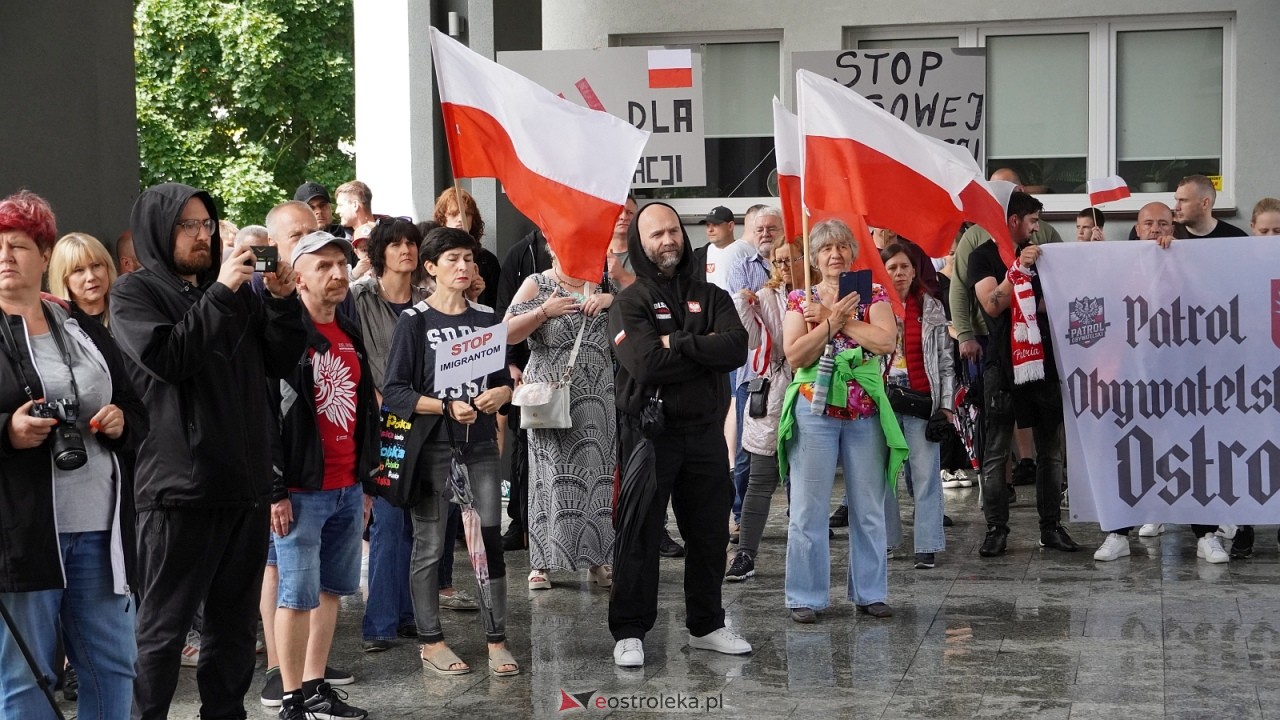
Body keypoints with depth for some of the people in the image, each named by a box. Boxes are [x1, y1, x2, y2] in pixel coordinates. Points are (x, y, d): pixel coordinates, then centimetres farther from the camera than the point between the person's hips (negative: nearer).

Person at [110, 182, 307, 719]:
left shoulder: (238, 290, 16)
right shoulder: (134, 293, 0)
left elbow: (281, 363, 12)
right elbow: (167, 358, -17)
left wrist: (283, 300, -2)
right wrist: (221, 294, -18)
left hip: (246, 482, 6)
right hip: (181, 487, -6)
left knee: (235, 623, 13)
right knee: (163, 626, -1)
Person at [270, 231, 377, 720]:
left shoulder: (351, 337, 15)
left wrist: (367, 483, 18)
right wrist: (275, 491, -17)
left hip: (348, 489, 7)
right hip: (302, 490, -7)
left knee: (330, 590, 12)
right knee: (298, 594, -2)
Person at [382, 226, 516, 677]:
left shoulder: (486, 321, 11)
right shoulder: (414, 322, -3)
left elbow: (505, 381, 16)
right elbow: (394, 392, -8)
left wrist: (499, 395, -7)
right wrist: (448, 408, -18)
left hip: (480, 444, 4)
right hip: (433, 447, -4)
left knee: (490, 541, 2)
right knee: (430, 545, 2)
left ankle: (496, 640, 9)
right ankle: (431, 642, 12)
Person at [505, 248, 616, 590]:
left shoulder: (603, 283, 11)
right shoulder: (537, 285, 3)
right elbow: (507, 333, -4)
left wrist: (611, 299, -7)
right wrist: (545, 311, -14)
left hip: (597, 401, 3)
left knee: (596, 474, 2)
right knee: (551, 475, -4)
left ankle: (597, 559, 8)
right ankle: (541, 562, 1)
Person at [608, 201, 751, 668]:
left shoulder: (711, 297, 11)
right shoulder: (630, 302, -1)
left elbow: (737, 348, -8)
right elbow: (647, 365, -18)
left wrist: (678, 343, -14)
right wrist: (707, 351, -11)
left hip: (705, 432, 4)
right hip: (650, 432, -4)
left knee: (709, 534, 11)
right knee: (640, 536, -1)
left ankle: (706, 626, 24)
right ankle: (628, 632, 7)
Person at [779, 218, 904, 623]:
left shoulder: (873, 295, 6)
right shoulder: (800, 300, 5)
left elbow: (886, 341, -12)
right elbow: (794, 355, -8)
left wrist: (834, 318, -12)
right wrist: (832, 321, -16)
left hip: (865, 412, 1)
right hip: (815, 410, -1)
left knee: (869, 508, 7)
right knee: (809, 509, -1)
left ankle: (870, 593, 17)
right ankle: (805, 597, 6)